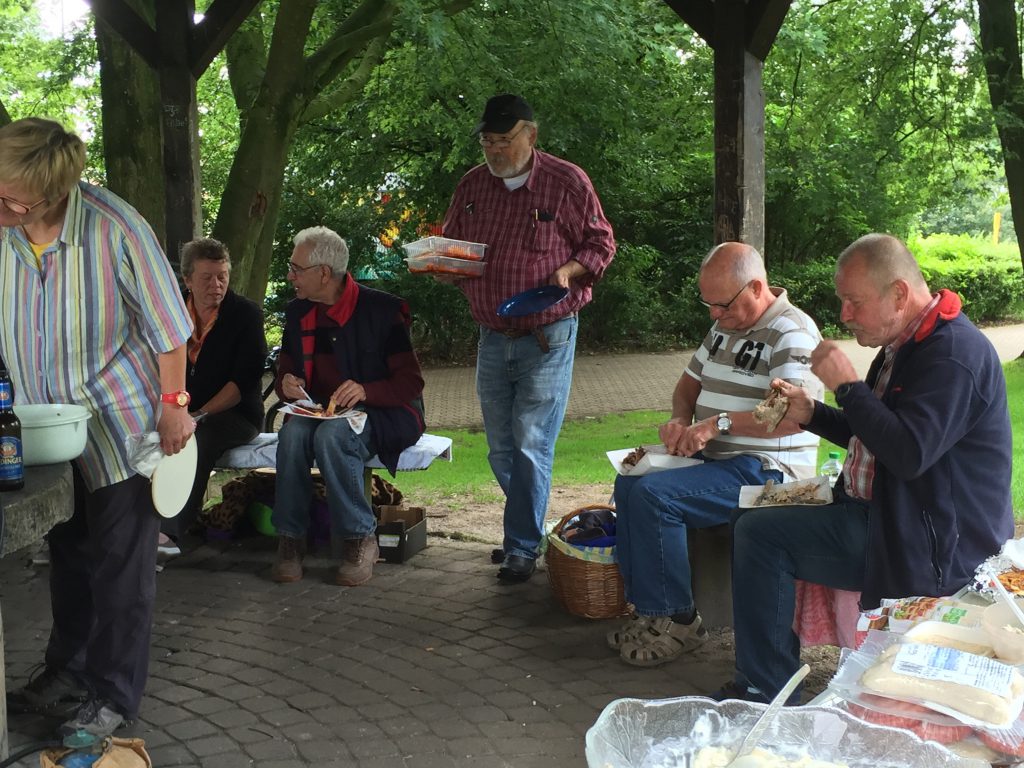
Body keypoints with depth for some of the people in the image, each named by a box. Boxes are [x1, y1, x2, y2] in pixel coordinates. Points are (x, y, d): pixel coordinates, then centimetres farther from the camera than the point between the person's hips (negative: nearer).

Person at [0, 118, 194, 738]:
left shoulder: (113, 227, -23)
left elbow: (167, 321, -14)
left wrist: (173, 403, -11)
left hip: (121, 425, -5)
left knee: (121, 564, 5)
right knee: (68, 554, 20)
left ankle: (115, 694, 20)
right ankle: (69, 668, 39)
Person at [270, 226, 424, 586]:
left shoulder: (383, 310, -9)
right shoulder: (297, 313, 8)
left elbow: (411, 382, -9)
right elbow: (285, 371, 19)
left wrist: (365, 391, -27)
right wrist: (286, 385, -6)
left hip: (384, 413, -5)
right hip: (319, 411, 5)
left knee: (332, 434, -36)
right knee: (293, 432, -30)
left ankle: (360, 541, -23)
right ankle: (289, 539, -20)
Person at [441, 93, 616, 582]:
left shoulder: (567, 182, -6)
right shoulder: (472, 185, 7)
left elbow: (600, 242, 1)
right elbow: (449, 245, 17)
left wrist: (569, 270, -17)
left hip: (547, 337, -5)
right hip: (492, 336, 5)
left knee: (531, 445, -7)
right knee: (501, 450, 11)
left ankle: (522, 547, 4)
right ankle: (529, 528, 28)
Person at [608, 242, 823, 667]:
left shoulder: (792, 333, -14)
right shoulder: (723, 328, 16)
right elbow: (689, 384, 27)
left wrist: (719, 422, -29)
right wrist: (680, 419, 5)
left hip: (765, 471, -10)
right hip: (715, 460, 10)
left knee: (653, 494, -24)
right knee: (628, 484, -2)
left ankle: (676, 620, -12)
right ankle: (646, 606, 2)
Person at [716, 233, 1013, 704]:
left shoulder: (955, 354, -21)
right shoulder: (906, 345, 13)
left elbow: (909, 453, -31)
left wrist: (847, 385, -21)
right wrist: (810, 414, 5)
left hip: (930, 545, -11)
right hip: (880, 512, 11)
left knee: (759, 534, -18)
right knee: (753, 521, 14)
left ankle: (767, 692, -6)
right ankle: (764, 680, 19)